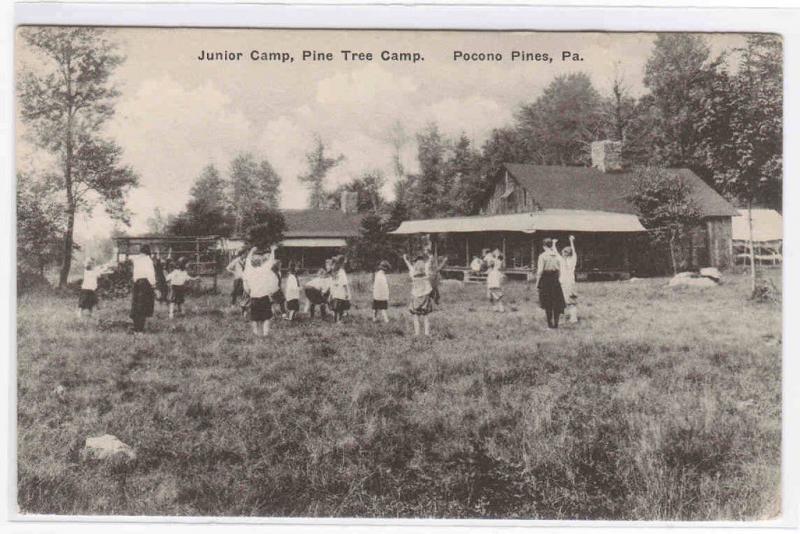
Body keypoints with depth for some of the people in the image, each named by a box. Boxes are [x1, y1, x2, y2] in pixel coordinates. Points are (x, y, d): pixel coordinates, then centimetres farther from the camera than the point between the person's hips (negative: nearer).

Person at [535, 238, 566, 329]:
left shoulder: (542, 256, -11)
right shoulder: (557, 255, 2)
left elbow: (540, 270, -11)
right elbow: (560, 270, 6)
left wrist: (537, 282, -4)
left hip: (545, 280, -3)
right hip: (555, 280, 4)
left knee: (547, 304, 3)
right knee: (557, 302, 9)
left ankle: (550, 323, 3)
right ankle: (556, 323, 9)